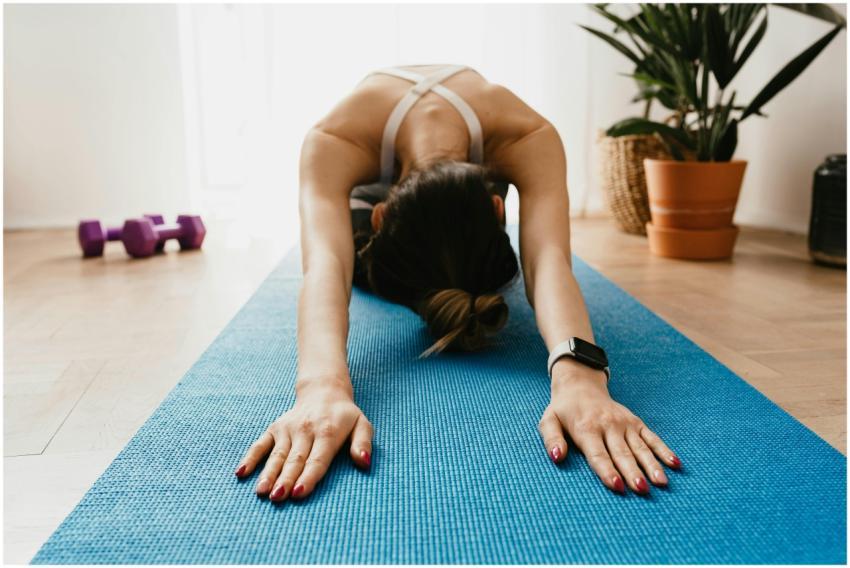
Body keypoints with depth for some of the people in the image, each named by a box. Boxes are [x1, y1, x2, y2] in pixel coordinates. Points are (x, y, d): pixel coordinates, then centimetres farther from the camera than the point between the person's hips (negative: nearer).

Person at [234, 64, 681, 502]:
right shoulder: (332, 144, -47)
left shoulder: (529, 138, -46)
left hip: (478, 164, 1)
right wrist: (322, 385, -82)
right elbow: (326, 266, -63)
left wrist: (578, 378, -79)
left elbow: (548, 259, -59)